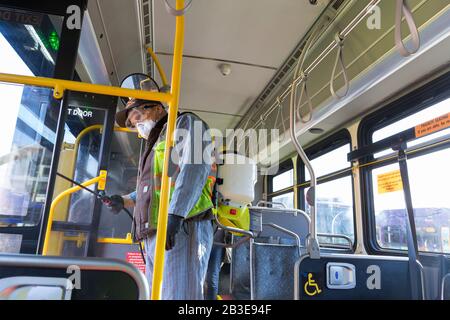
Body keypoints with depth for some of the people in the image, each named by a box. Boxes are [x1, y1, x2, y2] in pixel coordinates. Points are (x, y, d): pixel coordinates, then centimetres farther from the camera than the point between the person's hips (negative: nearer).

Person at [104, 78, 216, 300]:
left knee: (177, 294, -15)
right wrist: (124, 201, 24)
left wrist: (174, 214, -24)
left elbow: (195, 167, -14)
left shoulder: (185, 124, 6)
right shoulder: (156, 145, 32)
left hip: (182, 229, -9)